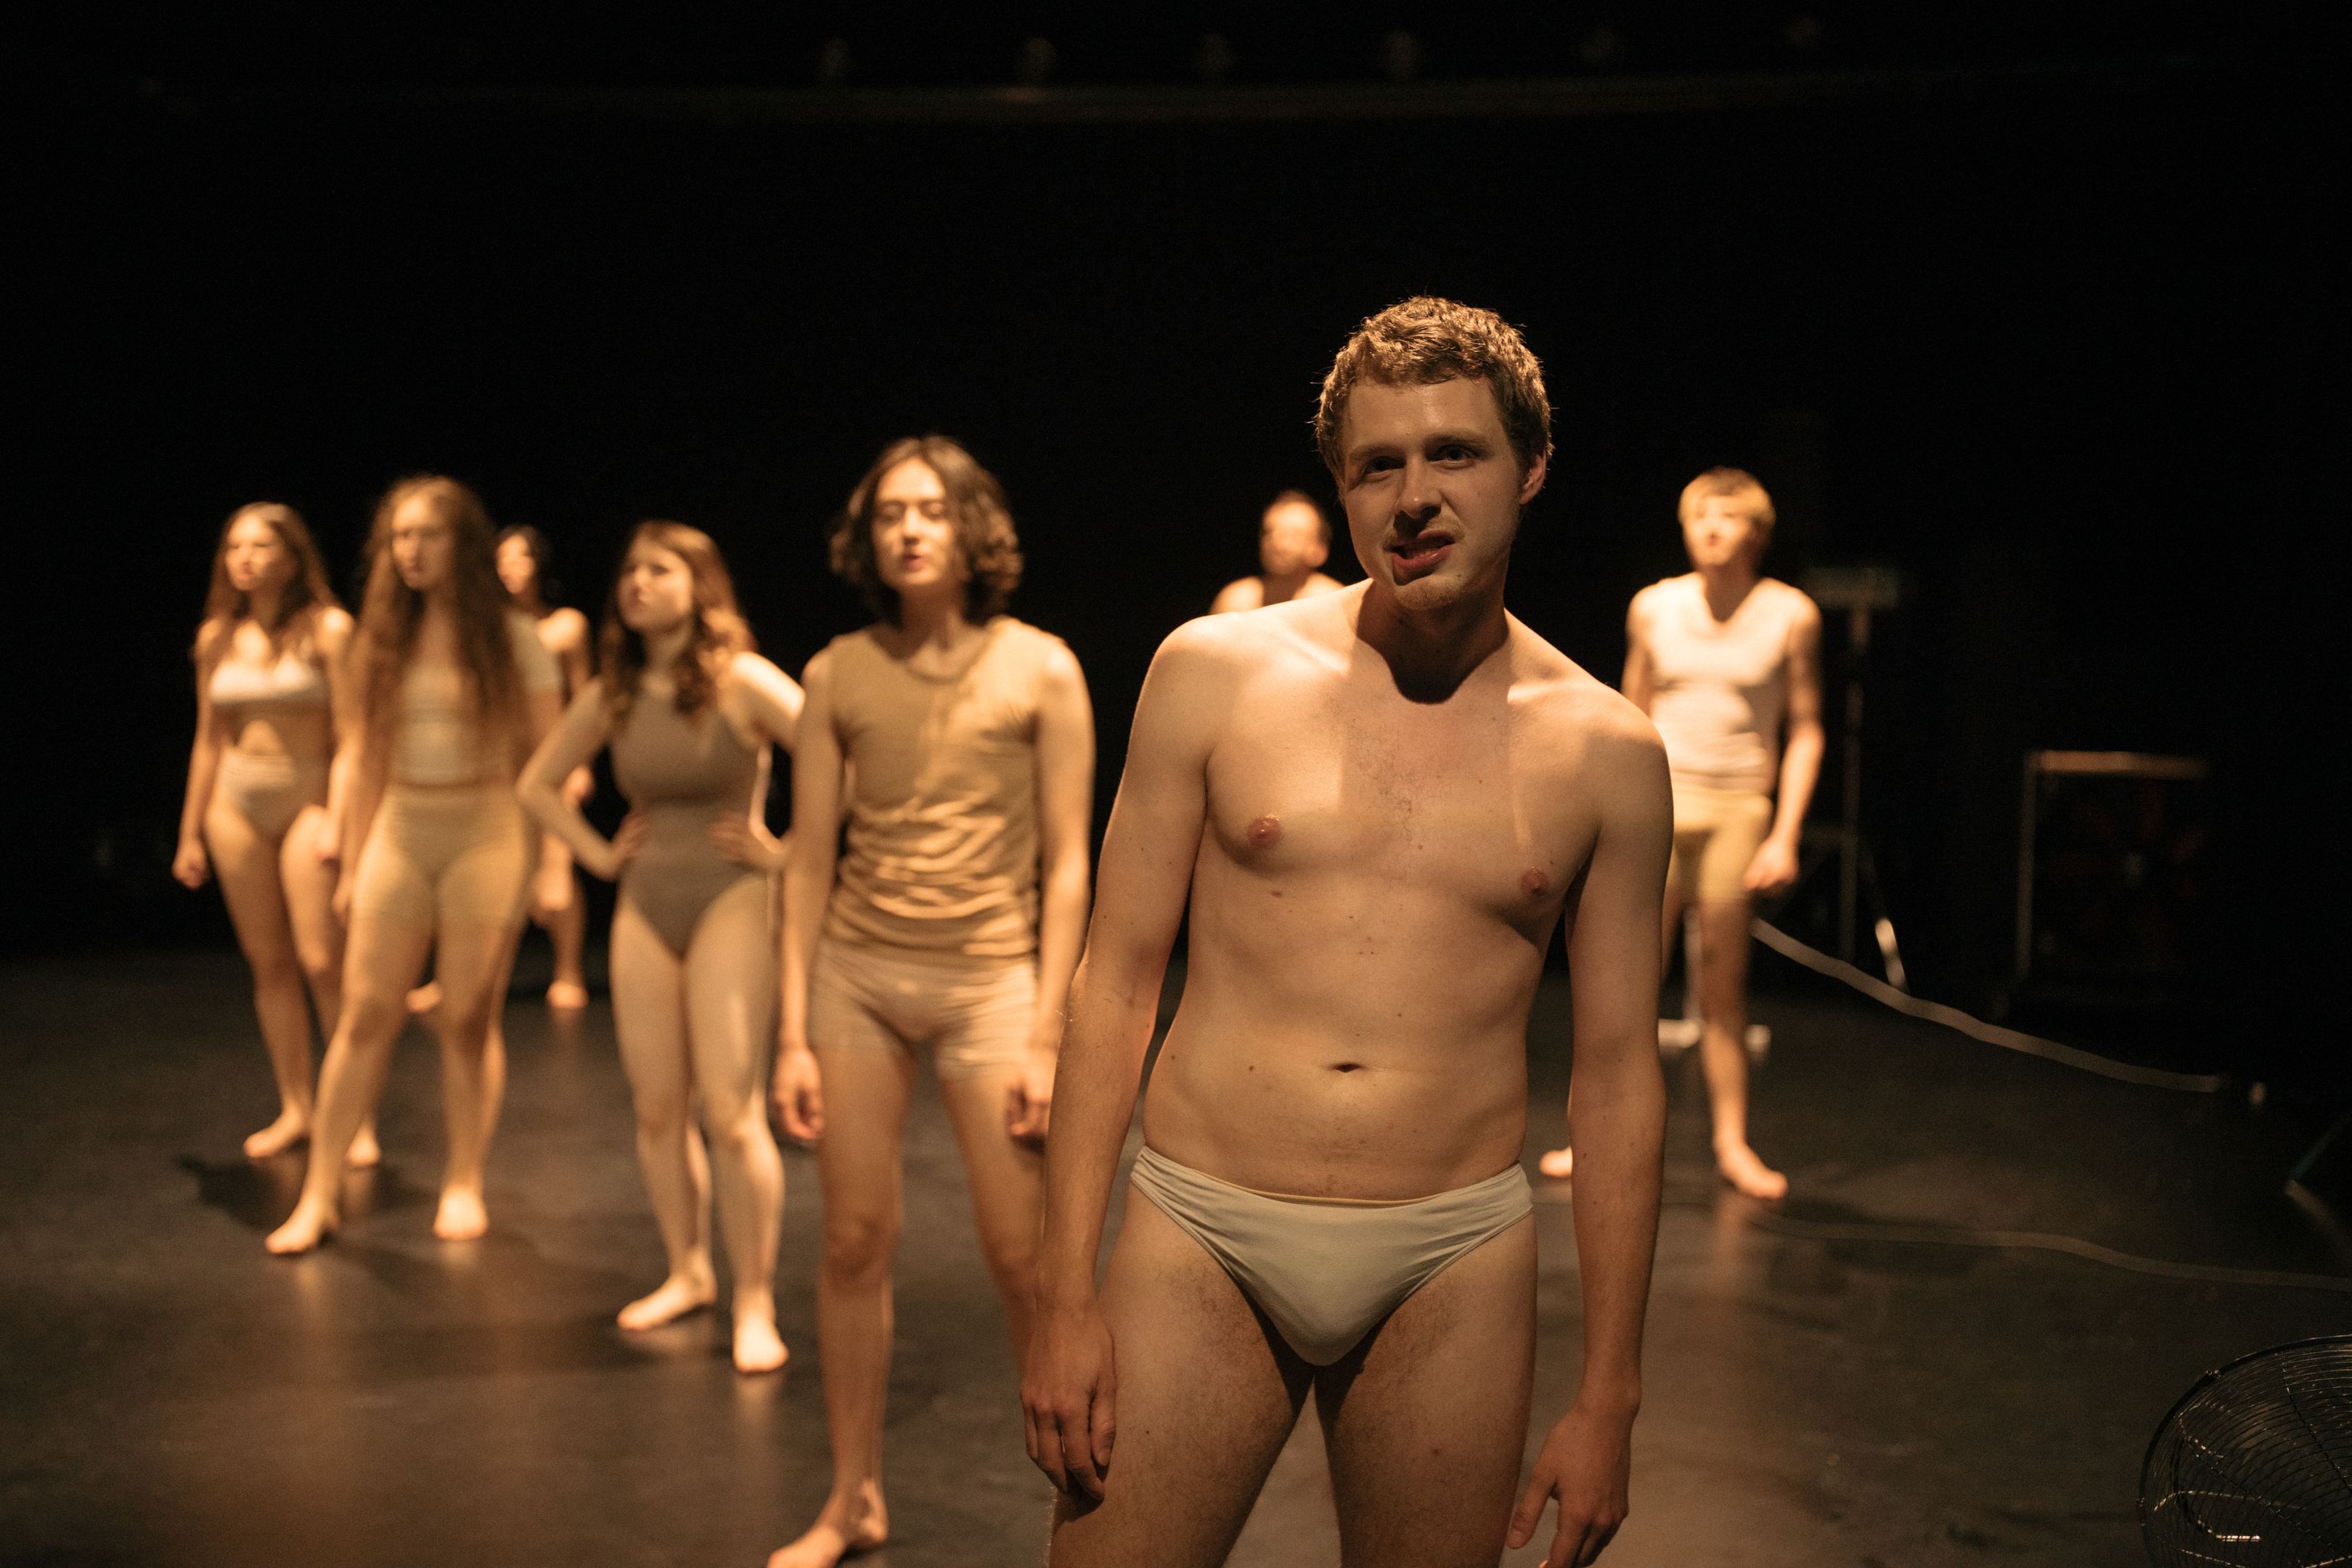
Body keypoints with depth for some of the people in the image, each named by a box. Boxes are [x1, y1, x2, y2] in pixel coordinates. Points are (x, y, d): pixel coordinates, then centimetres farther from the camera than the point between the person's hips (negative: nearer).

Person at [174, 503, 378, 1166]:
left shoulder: (328, 629, -5)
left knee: (322, 963, -10)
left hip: (307, 799, -4)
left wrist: (336, 819, -18)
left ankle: (359, 1117, -2)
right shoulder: (217, 637, 8)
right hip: (235, 802, 5)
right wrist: (190, 833, 15)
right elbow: (209, 739, 14)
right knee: (269, 963, 7)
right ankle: (294, 1109, 17)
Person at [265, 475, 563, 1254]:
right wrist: (353, 860, 12)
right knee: (365, 1015, 2)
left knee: (469, 1021, 2)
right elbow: (367, 757, 13)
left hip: (485, 832, -3)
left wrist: (543, 860, -9)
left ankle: (464, 1186, 16)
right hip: (399, 835, 3)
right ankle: (320, 1192, 10)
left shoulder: (512, 637, -2)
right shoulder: (385, 639, 9)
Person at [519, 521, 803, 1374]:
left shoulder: (743, 683, -10)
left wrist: (784, 850, -11)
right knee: (657, 1109, 9)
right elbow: (538, 784, 21)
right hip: (644, 910, 5)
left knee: (730, 1112, -8)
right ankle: (688, 1274, 26)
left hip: (729, 904, -5)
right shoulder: (611, 696, 6)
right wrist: (598, 853, 11)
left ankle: (755, 1305, 3)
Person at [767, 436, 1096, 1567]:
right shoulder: (838, 675, 3)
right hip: (856, 973, 3)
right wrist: (793, 1033, 1)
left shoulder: (1039, 669, -3)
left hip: (987, 975, -2)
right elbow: (810, 858, 5)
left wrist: (1045, 1032, -9)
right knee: (855, 1242, 7)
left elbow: (1066, 861, -4)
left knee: (1025, 1259, -1)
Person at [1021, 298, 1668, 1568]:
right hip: (1201, 1237, 0)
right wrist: (1064, 1296, -4)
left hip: (1454, 1266, 1)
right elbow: (1116, 982, 0)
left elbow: (1618, 1077, 5)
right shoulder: (1214, 672, -1)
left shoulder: (1607, 752, 1)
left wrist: (1608, 1397, 4)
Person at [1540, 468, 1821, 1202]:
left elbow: (1806, 731, 4)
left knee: (1724, 988, 4)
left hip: (1738, 810, -1)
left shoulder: (1790, 614, 1)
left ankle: (1732, 1144, 17)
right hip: (1658, 801, 1)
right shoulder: (1654, 606, 6)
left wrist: (1785, 836, -3)